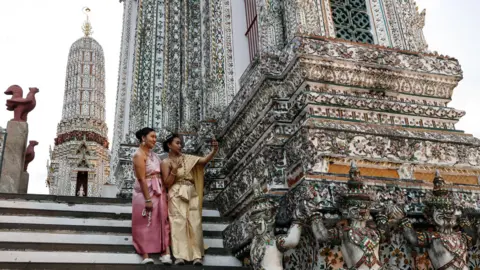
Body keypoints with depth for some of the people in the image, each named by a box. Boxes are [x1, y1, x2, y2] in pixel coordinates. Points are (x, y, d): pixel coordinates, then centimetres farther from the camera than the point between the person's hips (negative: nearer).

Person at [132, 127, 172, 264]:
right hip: (146, 192, -8)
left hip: (158, 191, 8)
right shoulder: (139, 154, -12)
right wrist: (148, 199, -20)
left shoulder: (152, 153, 13)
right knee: (145, 224, 0)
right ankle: (146, 256, 5)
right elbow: (141, 179, -17)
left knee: (161, 221, 5)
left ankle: (165, 253, 6)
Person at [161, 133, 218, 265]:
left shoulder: (187, 158, 14)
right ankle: (180, 255, -14)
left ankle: (197, 255, -5)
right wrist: (175, 169, -14)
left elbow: (204, 160, 0)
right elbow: (167, 183, -1)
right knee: (179, 222, -11)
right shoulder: (166, 162, 5)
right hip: (177, 194, -3)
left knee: (195, 222, -4)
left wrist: (214, 150, -16)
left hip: (192, 193, 3)